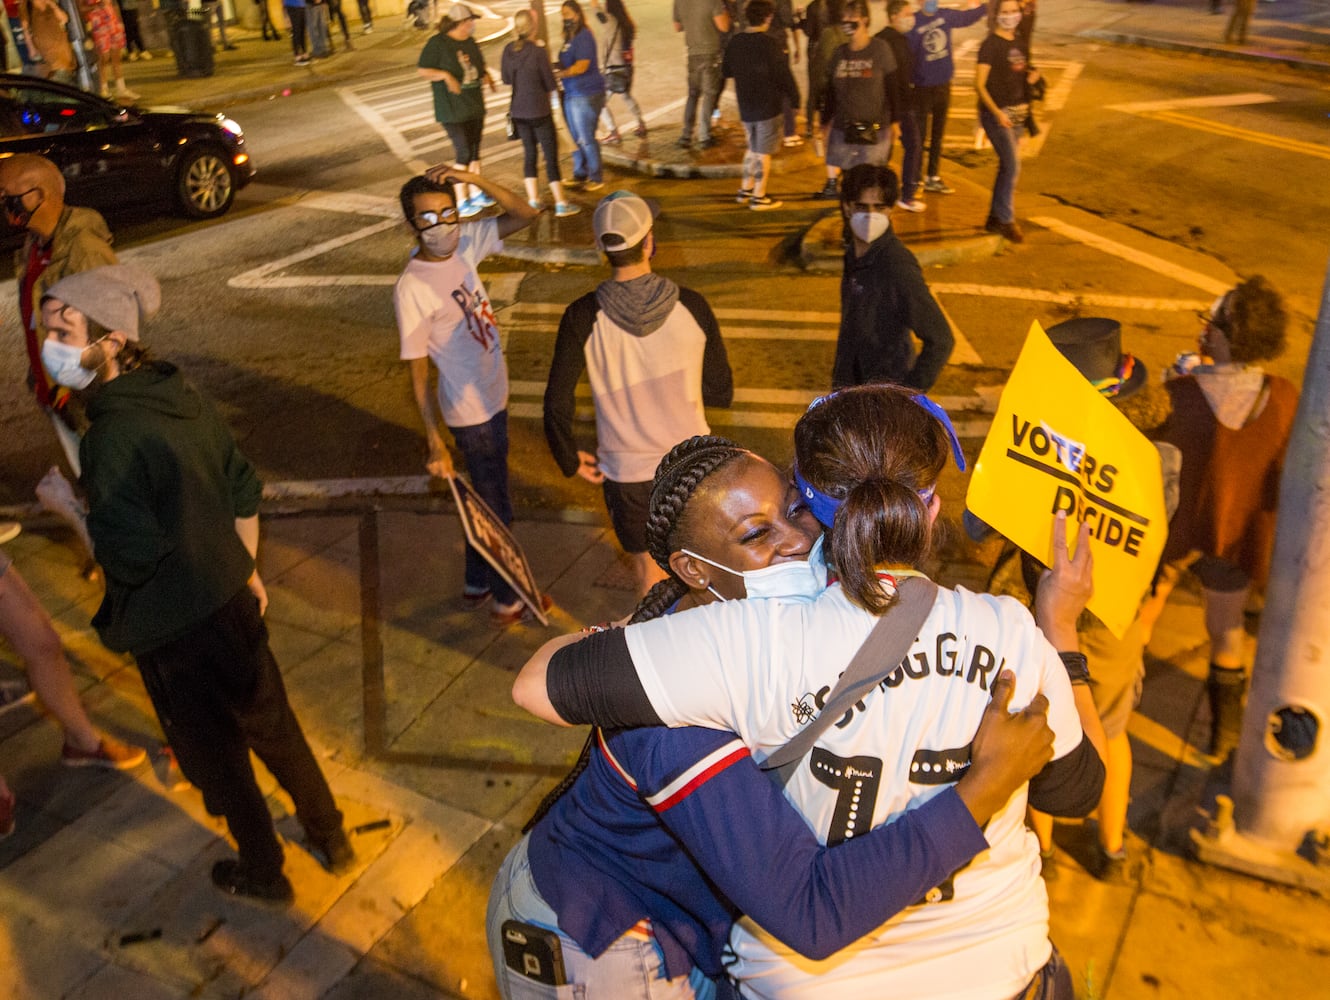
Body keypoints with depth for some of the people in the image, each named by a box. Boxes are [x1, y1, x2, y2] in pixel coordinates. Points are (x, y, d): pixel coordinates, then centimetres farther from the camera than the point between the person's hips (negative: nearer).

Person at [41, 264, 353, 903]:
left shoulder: (111, 437, -27)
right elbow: (244, 491, 7)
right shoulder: (182, 397, -2)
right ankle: (330, 835, 42)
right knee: (271, 723, 24)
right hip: (230, 599, 7)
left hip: (176, 631, -7)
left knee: (217, 756, 15)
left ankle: (262, 873, 38)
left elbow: (131, 558, -27)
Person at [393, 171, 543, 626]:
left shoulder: (465, 244, -4)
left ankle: (477, 583, 43)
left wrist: (474, 180, -16)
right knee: (495, 508, 9)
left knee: (488, 499, 23)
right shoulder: (411, 289, -23)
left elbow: (525, 214, -1)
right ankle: (508, 600, 29)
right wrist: (434, 444, -21)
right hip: (469, 412, -8)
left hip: (493, 397, 8)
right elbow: (418, 373, -20)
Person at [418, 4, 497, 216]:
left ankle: (476, 193, 25)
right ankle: (462, 202, -1)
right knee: (463, 152, -8)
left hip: (474, 106, 7)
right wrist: (445, 75, -25)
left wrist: (486, 75, 3)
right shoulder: (438, 43, -12)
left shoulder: (470, 42, 9)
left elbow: (479, 66, 24)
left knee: (474, 151, 13)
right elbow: (422, 70, -11)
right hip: (452, 109, -7)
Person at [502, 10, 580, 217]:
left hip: (518, 112, 6)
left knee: (529, 154, 16)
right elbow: (551, 84, -11)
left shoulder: (508, 50, -1)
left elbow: (506, 79, 11)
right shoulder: (538, 51, -17)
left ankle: (533, 200, 18)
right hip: (539, 112, -6)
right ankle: (561, 203, 2)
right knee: (551, 155, 1)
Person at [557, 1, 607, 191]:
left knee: (586, 138, -4)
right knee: (576, 138, 15)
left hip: (586, 95, -9)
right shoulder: (569, 38, 14)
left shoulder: (584, 37, -14)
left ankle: (597, 177, 7)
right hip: (571, 94, 9)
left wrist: (560, 74, -20)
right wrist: (558, 70, 4)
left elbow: (581, 67, -22)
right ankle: (579, 175, 26)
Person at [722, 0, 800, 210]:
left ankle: (745, 190, 26)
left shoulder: (735, 42, 0)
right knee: (763, 153, 4)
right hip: (768, 106, -6)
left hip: (745, 106, 6)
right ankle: (758, 197, 9)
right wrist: (795, 97, -5)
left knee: (753, 148, 22)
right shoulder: (769, 44, -18)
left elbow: (725, 72, 12)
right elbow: (783, 75, -17)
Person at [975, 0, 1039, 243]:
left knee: (1006, 167, 11)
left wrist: (1031, 77, 1)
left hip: (1017, 113, 8)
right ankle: (1007, 220, -2)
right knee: (1012, 166, -12)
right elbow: (979, 85, -16)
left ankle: (994, 218, 21)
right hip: (996, 113, -8)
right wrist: (997, 112, -26)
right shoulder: (990, 45, -11)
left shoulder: (1017, 43, 12)